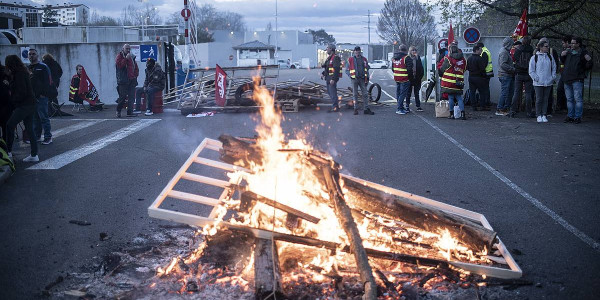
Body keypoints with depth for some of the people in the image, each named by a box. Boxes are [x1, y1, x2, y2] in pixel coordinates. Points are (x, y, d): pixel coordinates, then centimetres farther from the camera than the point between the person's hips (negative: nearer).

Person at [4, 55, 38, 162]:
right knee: (29, 129, 9)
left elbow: (21, 92, -19)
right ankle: (34, 155, 10)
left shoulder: (19, 74, -13)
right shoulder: (24, 72, 16)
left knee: (9, 126, -7)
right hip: (30, 105, 10)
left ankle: (8, 151, -4)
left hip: (24, 105, -10)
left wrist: (12, 101, -8)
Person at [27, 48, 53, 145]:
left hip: (41, 97, -7)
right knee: (35, 118, 11)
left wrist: (44, 93, -16)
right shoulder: (28, 68, 17)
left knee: (44, 117, -6)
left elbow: (48, 81, -10)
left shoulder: (43, 67, -4)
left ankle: (48, 137, -2)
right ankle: (37, 136, 19)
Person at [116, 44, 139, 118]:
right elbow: (119, 64, -15)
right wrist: (126, 58, -17)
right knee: (123, 96, -8)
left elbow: (136, 67, 24)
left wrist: (135, 74, 9)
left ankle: (130, 112, 2)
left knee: (131, 96, 0)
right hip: (123, 80, -6)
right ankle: (118, 111, 9)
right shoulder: (120, 56, 3)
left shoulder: (132, 57, 19)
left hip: (132, 80, 6)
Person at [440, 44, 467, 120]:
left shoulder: (448, 59, -8)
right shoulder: (463, 60, 6)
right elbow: (464, 70, 14)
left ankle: (452, 114, 5)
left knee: (451, 98, 3)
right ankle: (462, 113, -3)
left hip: (449, 82, -3)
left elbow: (442, 69, 0)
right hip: (459, 83, 4)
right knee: (459, 98, 7)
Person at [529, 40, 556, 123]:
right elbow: (531, 71, 0)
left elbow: (554, 69, 16)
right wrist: (536, 78, -9)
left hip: (548, 83, 3)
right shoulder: (534, 57, -1)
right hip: (538, 83, -3)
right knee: (539, 99, -1)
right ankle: (539, 115, 8)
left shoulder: (550, 57, 10)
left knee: (545, 99, 6)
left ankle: (544, 115, 12)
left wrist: (553, 78, 4)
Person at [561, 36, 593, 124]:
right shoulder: (568, 52, 12)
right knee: (569, 99, 11)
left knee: (578, 99, -6)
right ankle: (570, 116, 19)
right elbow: (564, 62, 30)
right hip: (567, 80, 6)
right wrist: (562, 56, 12)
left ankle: (578, 117, -3)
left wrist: (589, 61, -23)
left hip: (577, 80, -6)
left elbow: (588, 67, -4)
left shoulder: (583, 53, -3)